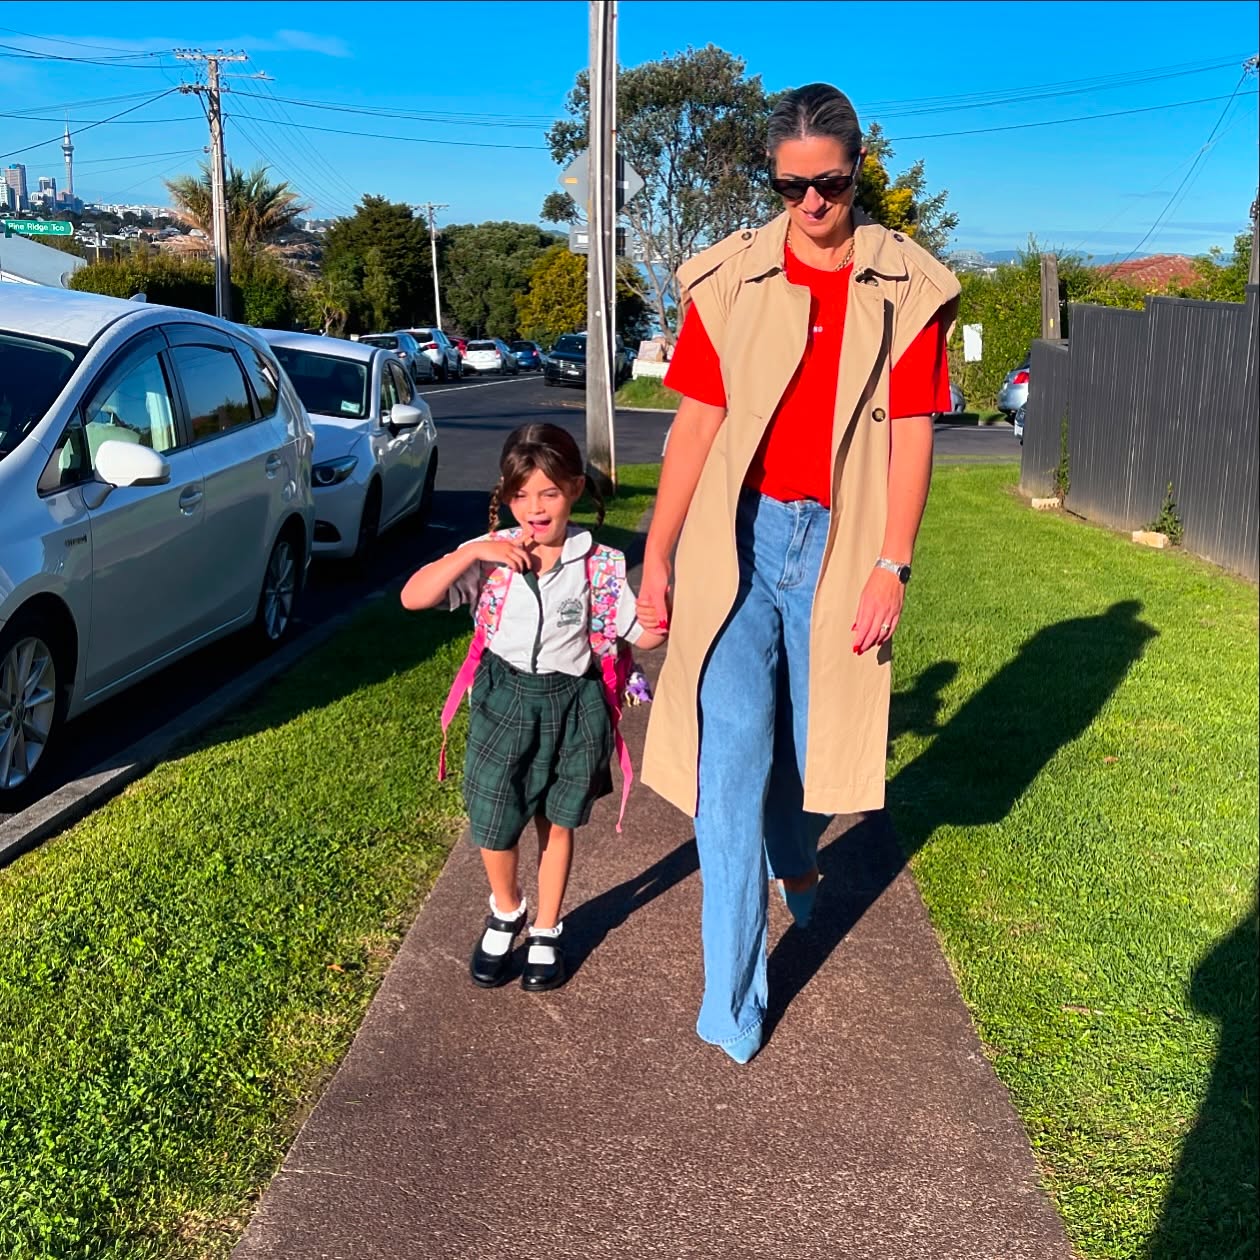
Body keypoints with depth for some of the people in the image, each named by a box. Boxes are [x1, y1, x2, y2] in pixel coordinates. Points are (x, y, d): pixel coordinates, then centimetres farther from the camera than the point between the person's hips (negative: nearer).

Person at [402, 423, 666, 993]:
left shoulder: (599, 564, -8)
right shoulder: (489, 556, -7)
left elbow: (644, 636, -2)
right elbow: (413, 597, -16)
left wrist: (660, 615, -25)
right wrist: (473, 552, -24)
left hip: (571, 705, 0)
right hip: (504, 700, 0)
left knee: (557, 822, 14)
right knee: (494, 825, 5)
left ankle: (547, 930, 35)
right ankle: (505, 913, 36)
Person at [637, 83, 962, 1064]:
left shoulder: (905, 288, 1)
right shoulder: (730, 280, 1)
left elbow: (912, 436, -1)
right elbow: (696, 424, 2)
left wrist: (892, 567, -8)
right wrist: (657, 556, 1)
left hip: (838, 544, 1)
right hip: (738, 535, 0)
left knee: (810, 735, 12)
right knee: (734, 746, -5)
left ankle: (796, 862, 48)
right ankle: (732, 995, 3)